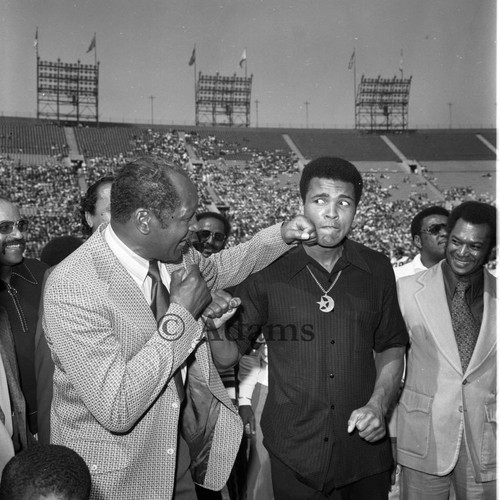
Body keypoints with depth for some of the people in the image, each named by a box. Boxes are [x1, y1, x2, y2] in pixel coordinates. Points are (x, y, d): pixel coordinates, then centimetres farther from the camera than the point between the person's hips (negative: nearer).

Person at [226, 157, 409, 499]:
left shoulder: (377, 269, -1)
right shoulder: (268, 271, -8)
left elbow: (392, 346, 9)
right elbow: (229, 354, -3)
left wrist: (378, 404, -5)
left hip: (365, 449, 2)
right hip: (294, 455, -2)